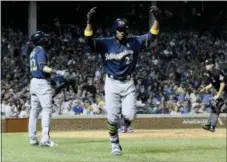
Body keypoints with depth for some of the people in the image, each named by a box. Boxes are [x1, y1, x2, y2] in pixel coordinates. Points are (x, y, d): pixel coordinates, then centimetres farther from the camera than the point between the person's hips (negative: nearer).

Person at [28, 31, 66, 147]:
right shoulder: (41, 51, -11)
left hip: (34, 82, 9)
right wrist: (56, 72, -30)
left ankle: (32, 139, 10)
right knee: (47, 110, -11)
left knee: (34, 110, 9)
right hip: (42, 82, -9)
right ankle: (45, 138, -19)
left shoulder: (33, 52, 16)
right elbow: (42, 66, -23)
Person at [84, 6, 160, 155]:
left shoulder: (134, 42, 1)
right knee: (112, 117, 0)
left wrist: (157, 19, -17)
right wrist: (89, 21, -34)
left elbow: (152, 35, -2)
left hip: (128, 83, 1)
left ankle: (124, 126, 28)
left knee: (129, 115, -10)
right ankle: (115, 144, 20)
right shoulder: (105, 43, -6)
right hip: (112, 83, -1)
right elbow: (89, 40, -19)